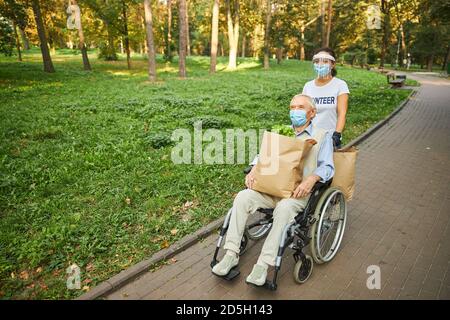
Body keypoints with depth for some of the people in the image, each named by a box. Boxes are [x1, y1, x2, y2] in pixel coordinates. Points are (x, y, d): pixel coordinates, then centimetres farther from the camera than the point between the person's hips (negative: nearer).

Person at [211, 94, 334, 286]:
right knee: (243, 197, -22)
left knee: (285, 207, -37)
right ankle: (231, 254, -17)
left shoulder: (322, 136, 12)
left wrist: (312, 179, -21)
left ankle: (263, 264, -29)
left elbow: (327, 167, 1)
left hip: (299, 192, -4)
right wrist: (254, 170, -2)